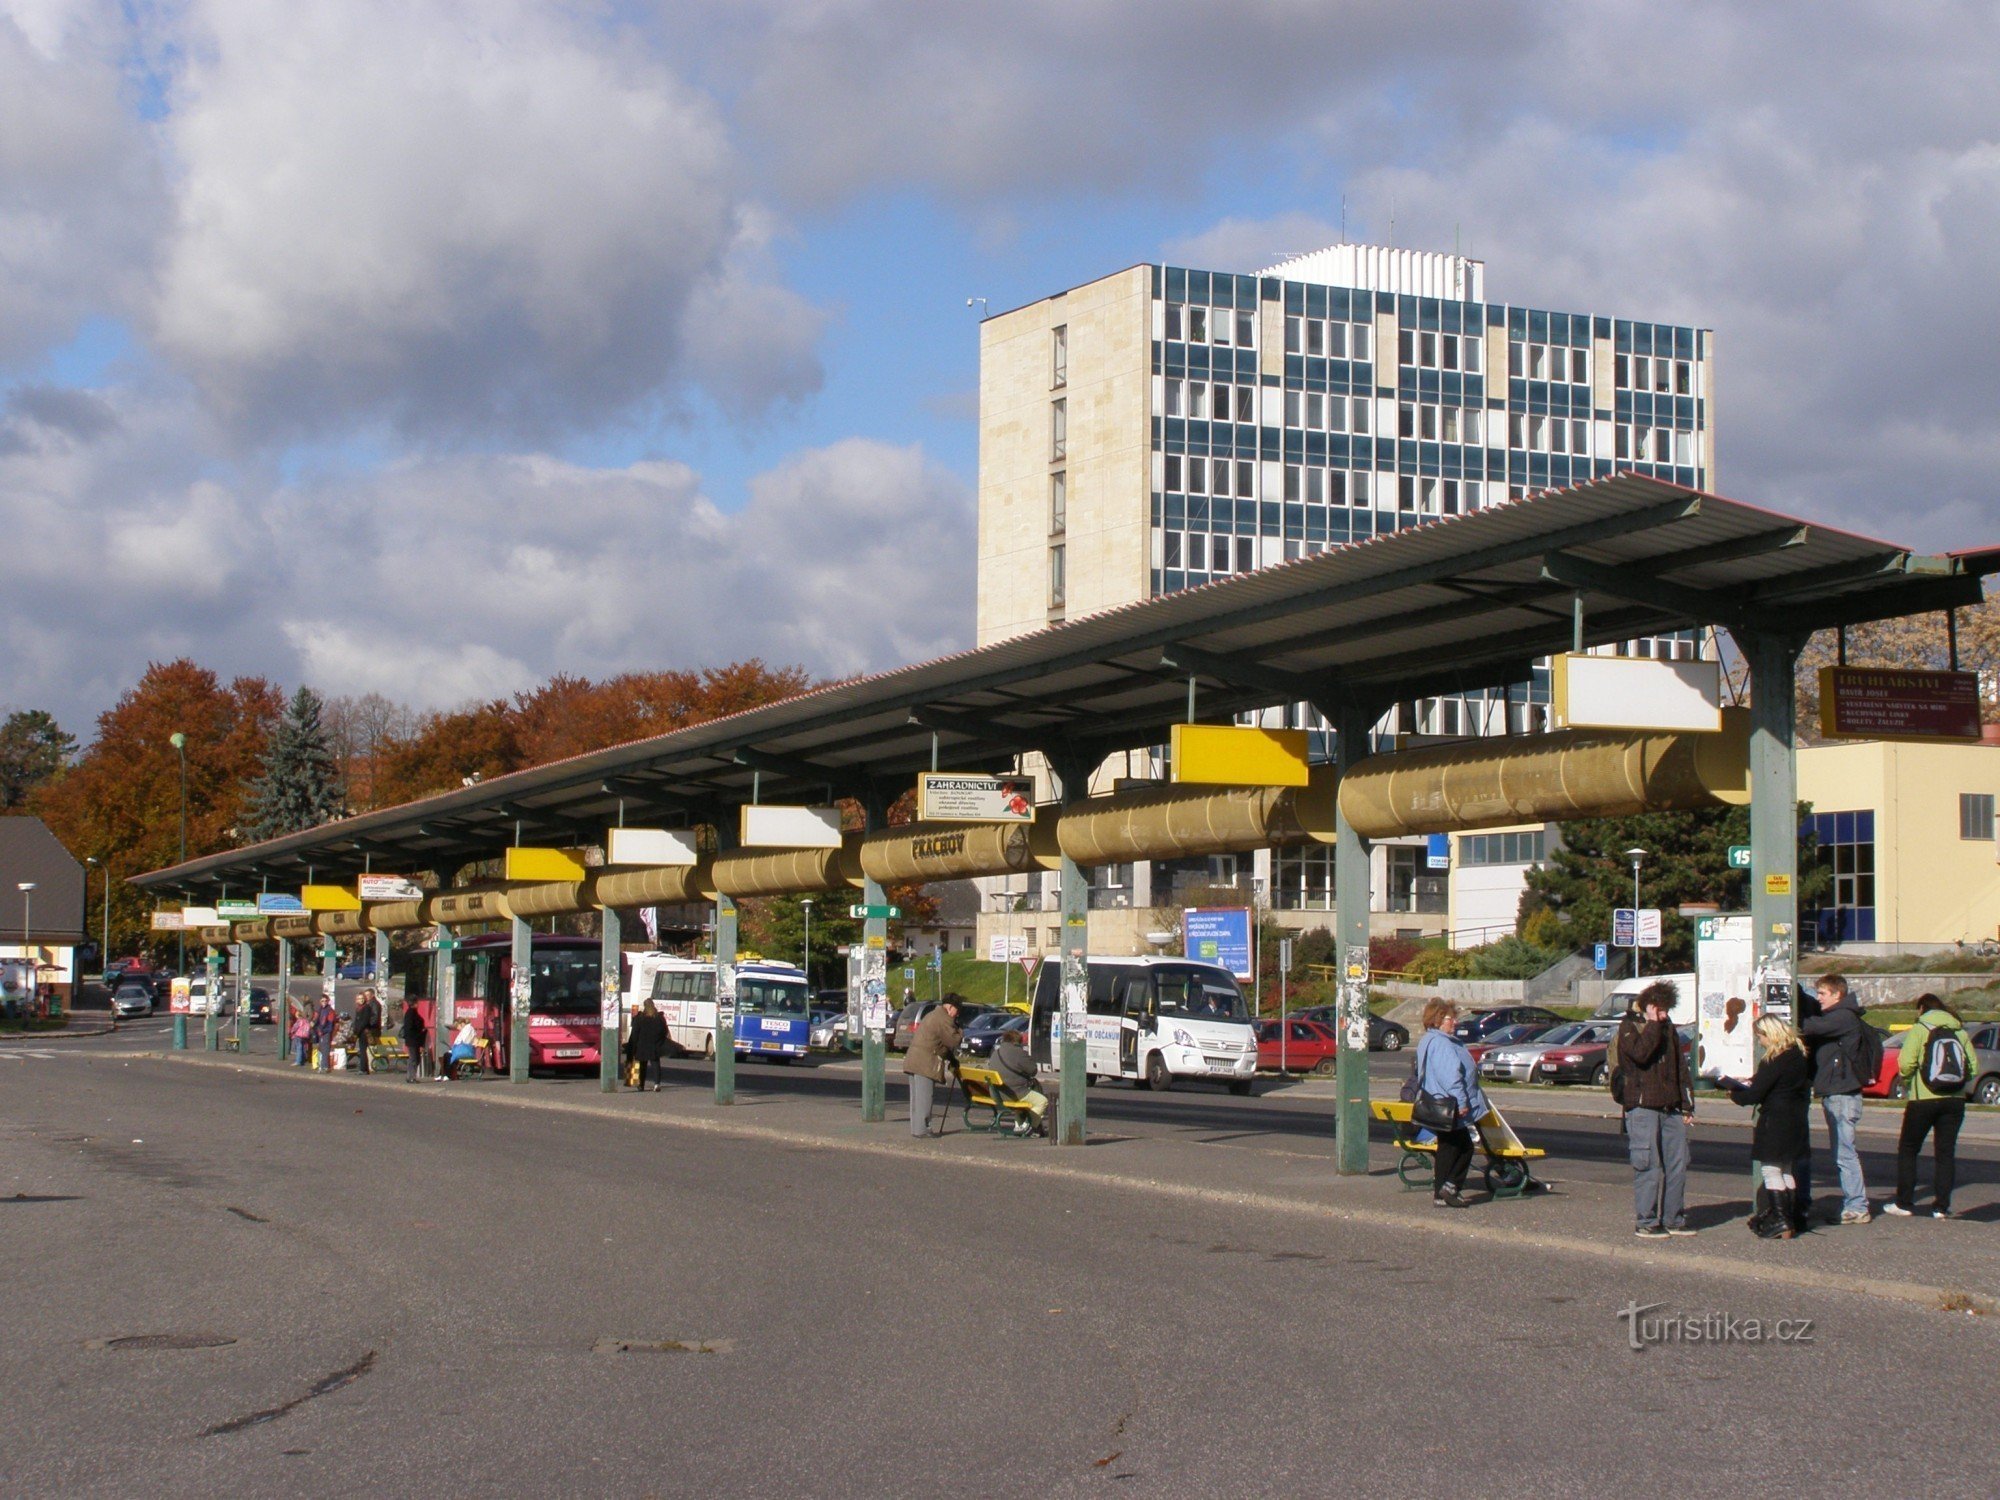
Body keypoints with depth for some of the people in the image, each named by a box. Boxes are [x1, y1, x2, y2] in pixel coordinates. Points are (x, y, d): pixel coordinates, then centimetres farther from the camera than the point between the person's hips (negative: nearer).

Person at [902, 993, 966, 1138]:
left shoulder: (932, 1016, 24)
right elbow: (953, 1041, -10)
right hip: (925, 1063, -10)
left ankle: (916, 1128, 15)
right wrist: (960, 1033, 7)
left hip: (912, 1061, 10)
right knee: (924, 1097, -8)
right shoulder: (943, 1019, -9)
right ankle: (922, 1129, -8)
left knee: (917, 1097, 12)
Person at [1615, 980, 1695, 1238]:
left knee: (1678, 1164, 6)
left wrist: (1687, 1105, 14)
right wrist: (1652, 1025, -14)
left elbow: (1681, 1067, 19)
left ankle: (1674, 1219, 14)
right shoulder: (1629, 1026, -2)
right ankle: (1645, 1222, -2)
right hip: (1642, 1107, -7)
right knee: (1648, 1166, -7)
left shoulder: (1668, 1028, 18)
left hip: (1671, 1108, 7)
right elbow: (1640, 1052, -23)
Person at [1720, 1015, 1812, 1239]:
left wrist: (1734, 1094, 1)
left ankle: (1781, 1224, -8)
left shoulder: (1774, 1062, -18)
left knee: (1770, 1170, -4)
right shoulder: (1798, 1056, 9)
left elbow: (1755, 1095, -17)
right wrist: (1753, 1080, 18)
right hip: (1795, 1122, 9)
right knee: (1785, 1170, 17)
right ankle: (1791, 1221, 18)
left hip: (1774, 1120, -9)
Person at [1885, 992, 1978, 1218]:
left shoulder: (1919, 1030, -5)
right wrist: (1958, 1081, 15)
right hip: (1955, 1100, 4)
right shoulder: (1959, 1031, 7)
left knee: (1907, 1150, 9)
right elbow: (1973, 1066, 1)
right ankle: (1942, 1206, 5)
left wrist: (1905, 1080, 4)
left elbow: (1906, 1064, -16)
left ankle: (1904, 1203, 7)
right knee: (1946, 1153, 9)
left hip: (1924, 1100, -4)